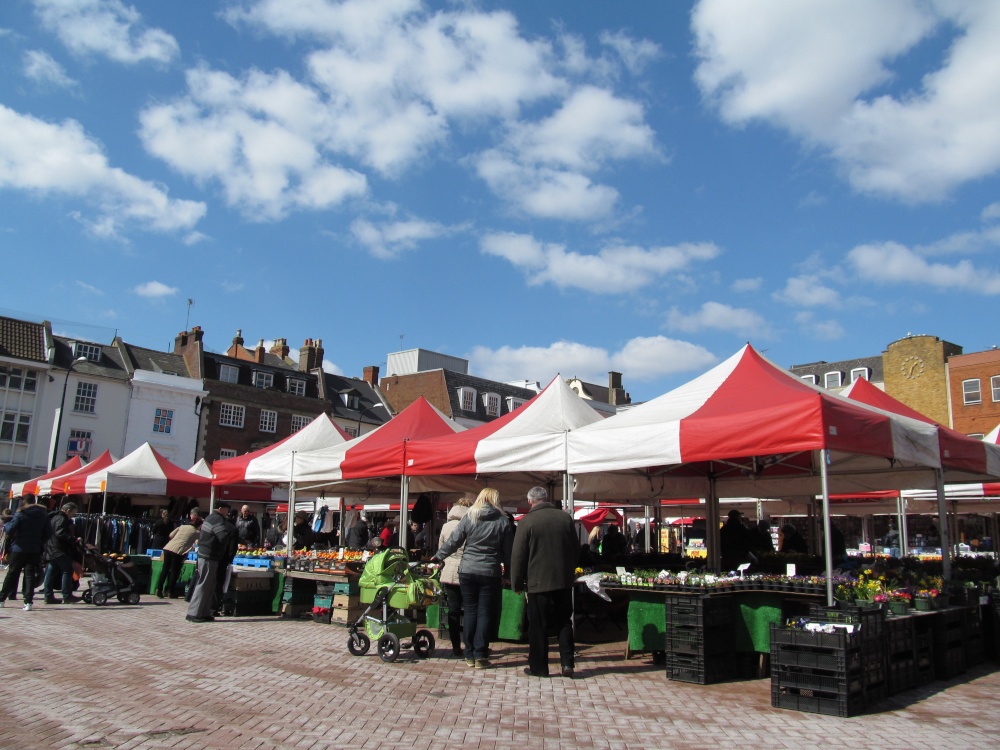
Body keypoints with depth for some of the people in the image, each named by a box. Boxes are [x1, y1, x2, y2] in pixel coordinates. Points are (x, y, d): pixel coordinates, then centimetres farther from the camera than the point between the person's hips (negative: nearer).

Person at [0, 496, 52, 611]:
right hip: (35, 550, 2)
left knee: (12, 574, 11)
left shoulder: (20, 514, -9)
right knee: (30, 575, 3)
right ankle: (28, 602, -5)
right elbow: (48, 533, 6)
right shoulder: (44, 515, 5)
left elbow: (10, 530, -11)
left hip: (19, 549, -2)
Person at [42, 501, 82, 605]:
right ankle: (67, 596, -7)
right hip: (60, 551, -11)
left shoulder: (55, 517, 21)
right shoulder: (61, 519, -12)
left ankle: (48, 596, 13)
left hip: (51, 550, 11)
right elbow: (60, 533, -24)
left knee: (51, 573, 10)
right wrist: (73, 539, -23)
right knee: (67, 571, -7)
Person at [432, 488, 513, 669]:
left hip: (467, 571, 1)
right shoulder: (503, 521, -1)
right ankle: (480, 656, 6)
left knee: (470, 611, 10)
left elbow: (453, 542, 2)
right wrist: (508, 568, 15)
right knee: (485, 613, 6)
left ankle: (470, 655, 15)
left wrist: (438, 557, 15)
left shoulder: (468, 518, 1)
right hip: (490, 573, -1)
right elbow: (508, 549, 2)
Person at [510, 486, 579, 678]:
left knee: (538, 626, 5)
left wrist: (517, 583, 1)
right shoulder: (565, 517, 2)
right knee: (564, 622, 14)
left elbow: (518, 556, -8)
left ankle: (538, 667, 12)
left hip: (538, 582, -4)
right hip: (564, 580, 4)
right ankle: (567, 662, 9)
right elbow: (576, 548, 11)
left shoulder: (527, 521, -10)